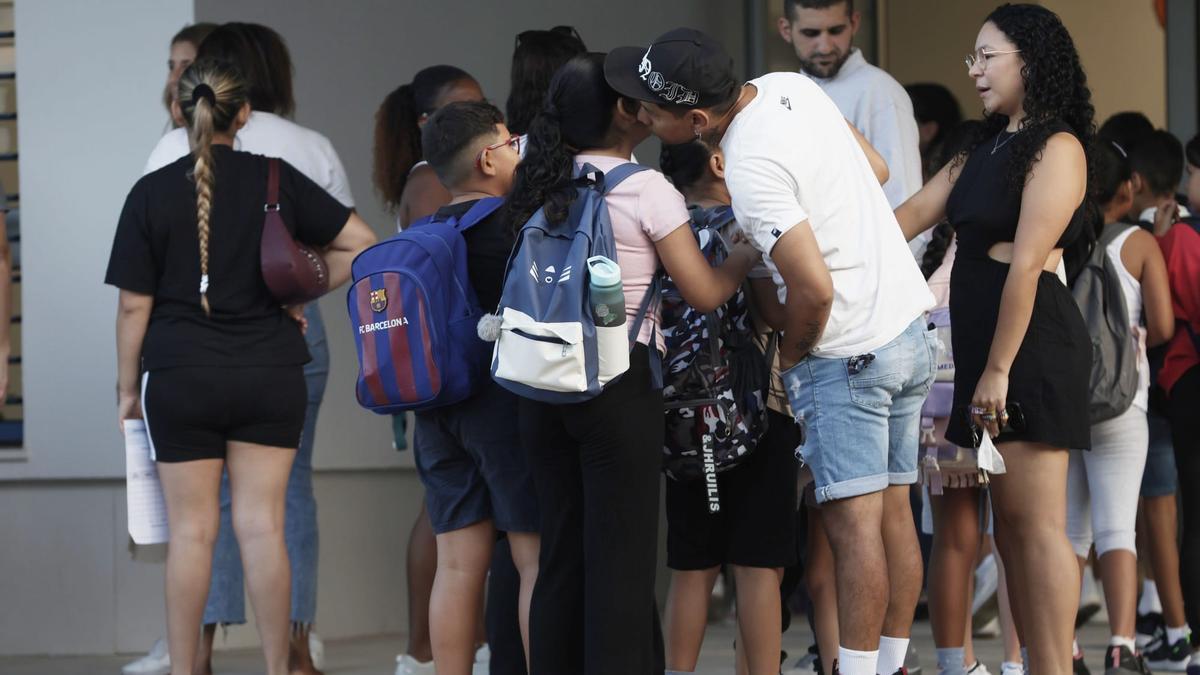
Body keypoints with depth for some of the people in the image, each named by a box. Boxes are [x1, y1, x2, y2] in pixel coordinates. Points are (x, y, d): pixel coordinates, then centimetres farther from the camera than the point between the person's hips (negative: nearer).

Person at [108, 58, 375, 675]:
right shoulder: (276, 180, -1)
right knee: (262, 526, 4)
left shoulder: (152, 192, -5)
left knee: (191, 531, 4)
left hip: (182, 377, -1)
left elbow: (134, 305, -4)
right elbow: (360, 243, -1)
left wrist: (128, 388, 5)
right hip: (270, 378, 1)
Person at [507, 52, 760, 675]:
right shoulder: (645, 189, -8)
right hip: (619, 384, -6)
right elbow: (704, 292, -4)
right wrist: (749, 252, 11)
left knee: (561, 554, 9)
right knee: (622, 558, -3)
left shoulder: (544, 185, 9)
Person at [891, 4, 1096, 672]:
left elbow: (1027, 265, -16)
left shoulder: (1057, 147, -9)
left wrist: (999, 369, -20)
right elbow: (904, 219, 20)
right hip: (981, 343, 9)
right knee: (1010, 522, 8)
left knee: (1036, 522, -10)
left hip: (1033, 344, -9)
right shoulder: (984, 152, 19)